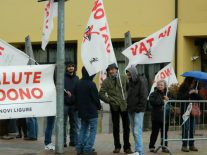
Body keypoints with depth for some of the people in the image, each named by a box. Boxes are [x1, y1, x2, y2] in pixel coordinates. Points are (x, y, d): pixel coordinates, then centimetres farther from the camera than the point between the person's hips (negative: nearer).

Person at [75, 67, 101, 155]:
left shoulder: (78, 84, 5)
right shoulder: (91, 84, -17)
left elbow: (76, 97, 12)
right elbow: (96, 97, -13)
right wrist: (99, 106, 5)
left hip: (82, 111, 7)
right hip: (91, 111, -7)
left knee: (83, 129, 17)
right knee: (92, 130, 0)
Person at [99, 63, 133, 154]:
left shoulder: (124, 78, 3)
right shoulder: (106, 81, 1)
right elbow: (101, 93, -1)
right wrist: (108, 100, -8)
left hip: (124, 105, 0)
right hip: (114, 106, 0)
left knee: (126, 127, 2)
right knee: (116, 127, 8)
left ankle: (127, 147, 9)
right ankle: (117, 146, 18)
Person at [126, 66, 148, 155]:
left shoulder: (141, 83, -6)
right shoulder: (130, 83, 13)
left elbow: (143, 97, -10)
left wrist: (138, 108, -15)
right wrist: (128, 106, 8)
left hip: (138, 111, -7)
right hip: (130, 111, 7)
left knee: (137, 131, -13)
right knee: (134, 132, 7)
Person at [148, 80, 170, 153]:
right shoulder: (153, 94, -1)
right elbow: (152, 102, -18)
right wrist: (162, 102, -15)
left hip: (165, 116, 4)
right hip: (156, 116, -4)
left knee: (164, 132, 8)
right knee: (155, 132, 1)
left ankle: (164, 146, 16)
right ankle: (151, 146, 11)